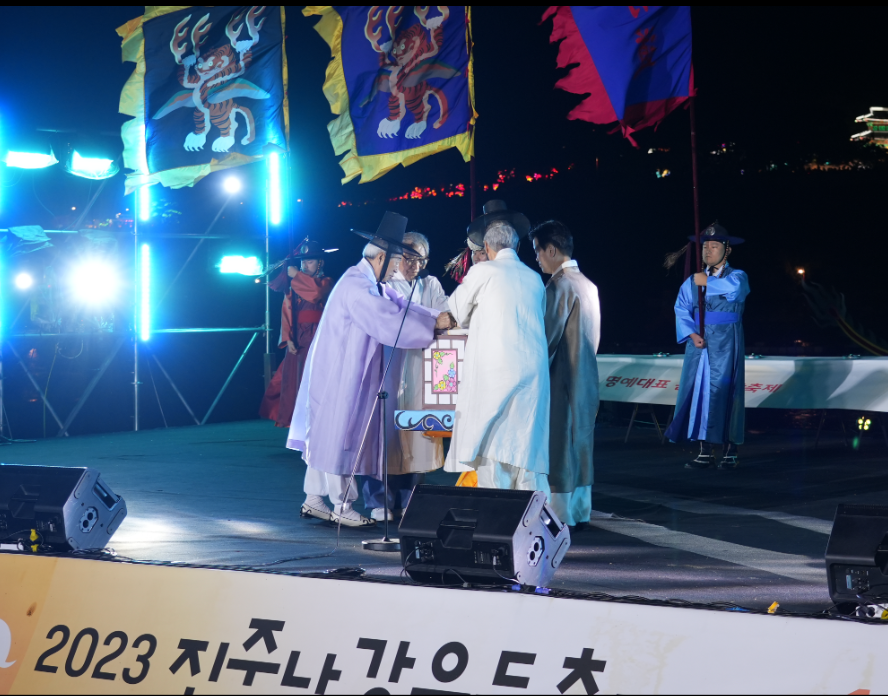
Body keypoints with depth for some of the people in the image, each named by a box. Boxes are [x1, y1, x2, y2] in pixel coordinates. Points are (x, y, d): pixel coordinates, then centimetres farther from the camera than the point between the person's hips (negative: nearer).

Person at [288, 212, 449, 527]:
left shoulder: (373, 283, 12)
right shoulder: (356, 285, -21)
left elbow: (400, 306, 12)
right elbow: (389, 322, -25)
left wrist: (437, 317, -2)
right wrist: (432, 329, -18)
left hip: (346, 371, 10)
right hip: (340, 371, -10)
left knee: (327, 435, 13)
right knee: (340, 434, -3)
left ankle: (314, 500, 19)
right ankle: (342, 507, 4)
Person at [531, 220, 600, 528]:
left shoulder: (559, 285, -15)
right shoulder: (588, 285, 11)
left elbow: (549, 336, -17)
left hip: (562, 378, -8)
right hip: (587, 377, 9)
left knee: (559, 445, -3)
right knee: (579, 440, 12)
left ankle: (560, 513, -1)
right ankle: (580, 511, 17)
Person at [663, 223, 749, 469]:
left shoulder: (737, 276, -1)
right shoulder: (693, 281, 10)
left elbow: (734, 288, -26)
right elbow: (682, 309, 0)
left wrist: (707, 282, -16)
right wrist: (691, 334, -15)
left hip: (725, 345, -4)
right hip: (699, 343, 4)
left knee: (724, 391, -6)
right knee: (700, 391, 1)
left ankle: (729, 453, 1)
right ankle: (705, 453, 6)